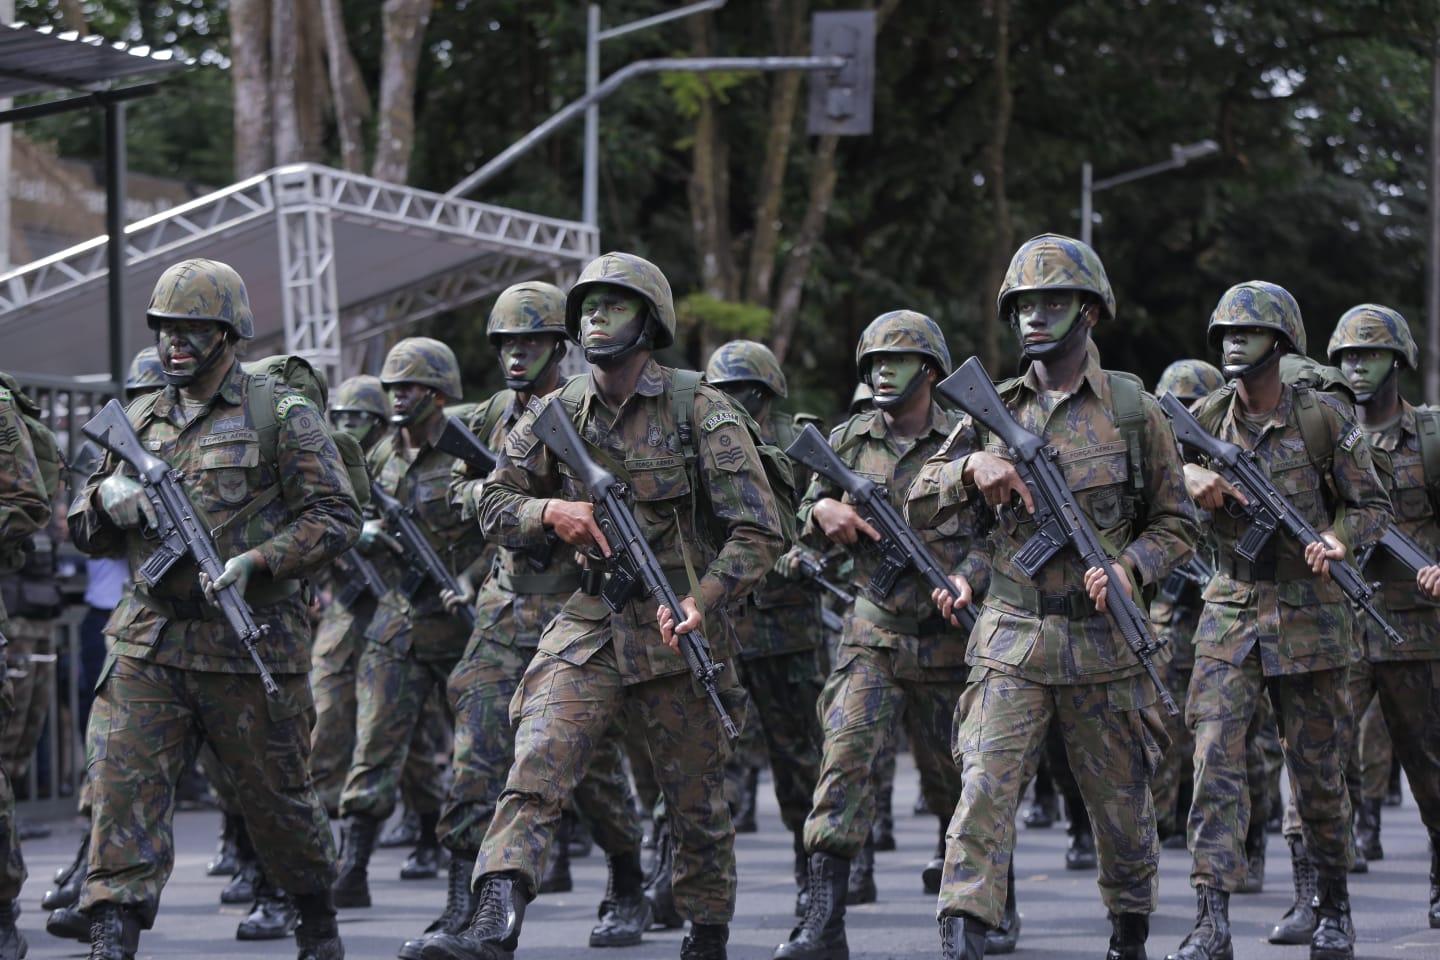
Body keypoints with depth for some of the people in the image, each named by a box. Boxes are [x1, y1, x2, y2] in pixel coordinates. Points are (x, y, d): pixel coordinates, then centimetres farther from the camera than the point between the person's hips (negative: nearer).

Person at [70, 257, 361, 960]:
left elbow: (335, 517, -6)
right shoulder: (140, 421, 14)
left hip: (250, 645, -3)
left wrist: (257, 563, -19)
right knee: (125, 783, -11)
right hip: (148, 645, 4)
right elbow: (85, 532, 19)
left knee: (277, 796, 9)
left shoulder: (282, 416, -1)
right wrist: (109, 500, -5)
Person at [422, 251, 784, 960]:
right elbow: (494, 506, 12)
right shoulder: (557, 414, 6)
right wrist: (551, 511, -9)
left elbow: (758, 530, -7)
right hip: (585, 628, 2)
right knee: (534, 772, -17)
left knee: (697, 802, 8)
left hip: (675, 635, -2)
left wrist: (704, 601, -20)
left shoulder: (699, 409, -5)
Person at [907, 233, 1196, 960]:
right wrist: (972, 468, -12)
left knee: (1121, 805, 11)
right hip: (1011, 643, 1)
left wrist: (1130, 571, -14)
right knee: (984, 788, -15)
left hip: (1104, 643, -1)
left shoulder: (1133, 409, 1)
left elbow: (1176, 522, 5)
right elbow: (920, 504, 7)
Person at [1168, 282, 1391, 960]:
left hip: (1308, 617, -2)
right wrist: (1194, 480, -9)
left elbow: (1373, 507, 0)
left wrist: (1336, 538, -21)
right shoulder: (1207, 419, 2)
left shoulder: (1323, 419, -6)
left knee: (1318, 775, 8)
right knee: (1215, 762, -12)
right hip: (1228, 617, 2)